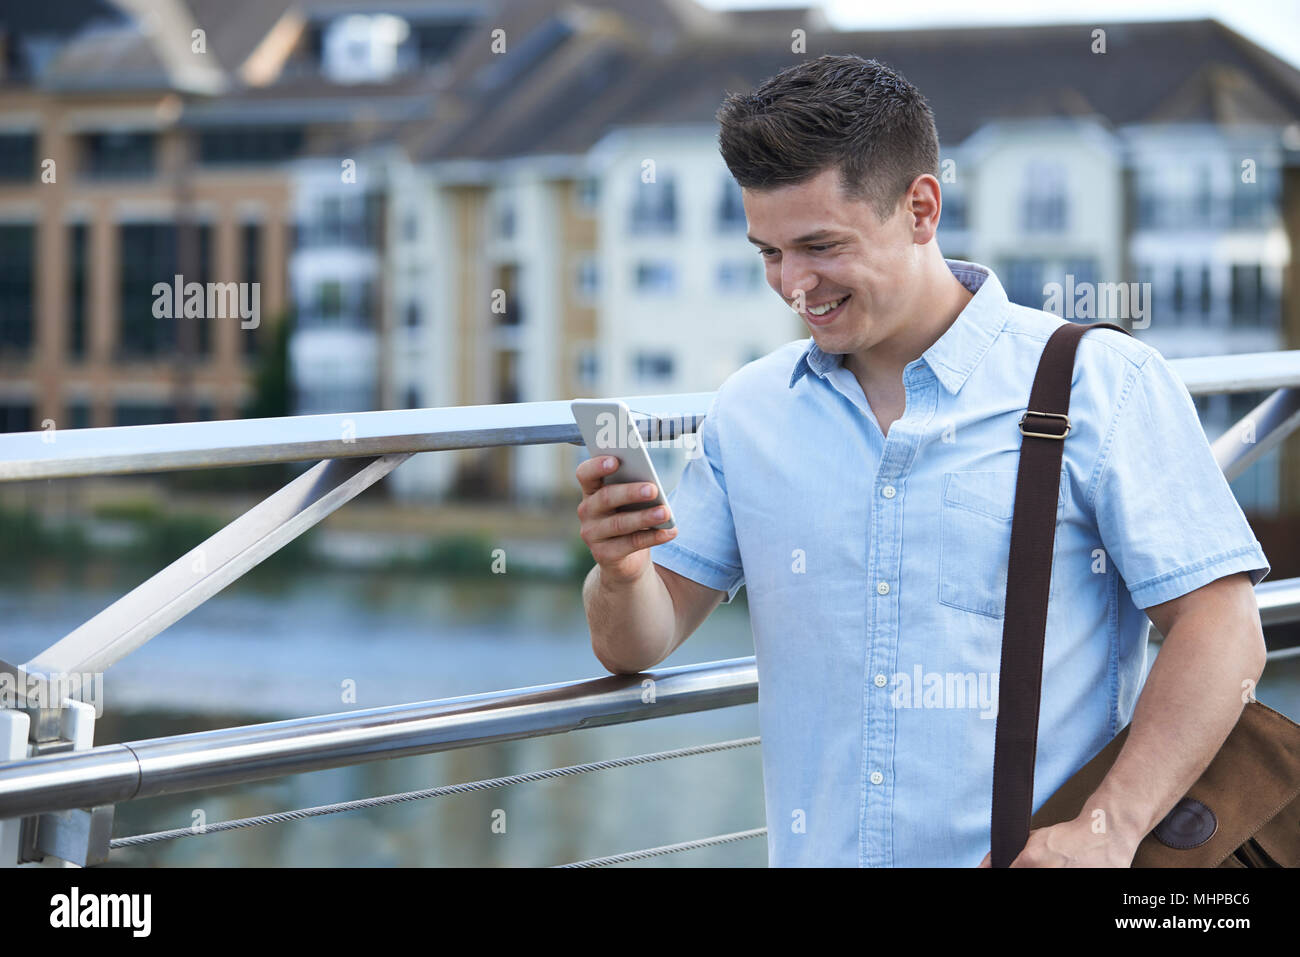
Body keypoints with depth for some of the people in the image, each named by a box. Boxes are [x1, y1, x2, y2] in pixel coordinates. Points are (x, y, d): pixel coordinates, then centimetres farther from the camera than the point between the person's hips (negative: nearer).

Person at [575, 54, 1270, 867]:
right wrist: (621, 573, -8)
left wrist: (1106, 831, -17)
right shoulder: (749, 411, 13)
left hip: (1030, 855, -6)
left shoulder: (1100, 386, 0)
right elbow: (638, 645, 15)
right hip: (817, 857, 6)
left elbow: (1222, 633, -6)